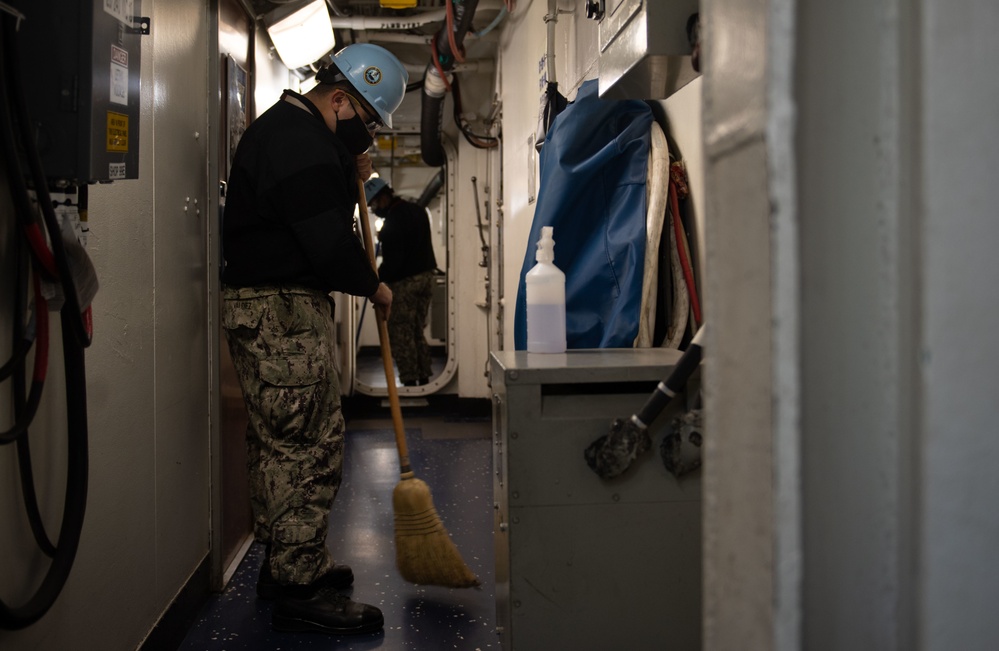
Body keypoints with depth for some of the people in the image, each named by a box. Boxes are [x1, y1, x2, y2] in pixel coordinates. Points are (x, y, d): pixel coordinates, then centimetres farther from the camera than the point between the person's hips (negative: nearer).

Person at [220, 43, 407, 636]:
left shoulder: (289, 129, 20)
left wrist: (351, 178, 12)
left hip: (285, 307, 11)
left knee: (284, 442, 15)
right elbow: (328, 243, -21)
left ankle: (287, 564, 26)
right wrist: (373, 286, -5)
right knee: (308, 446, -9)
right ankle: (299, 589, -2)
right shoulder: (299, 141, -15)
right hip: (282, 307, -11)